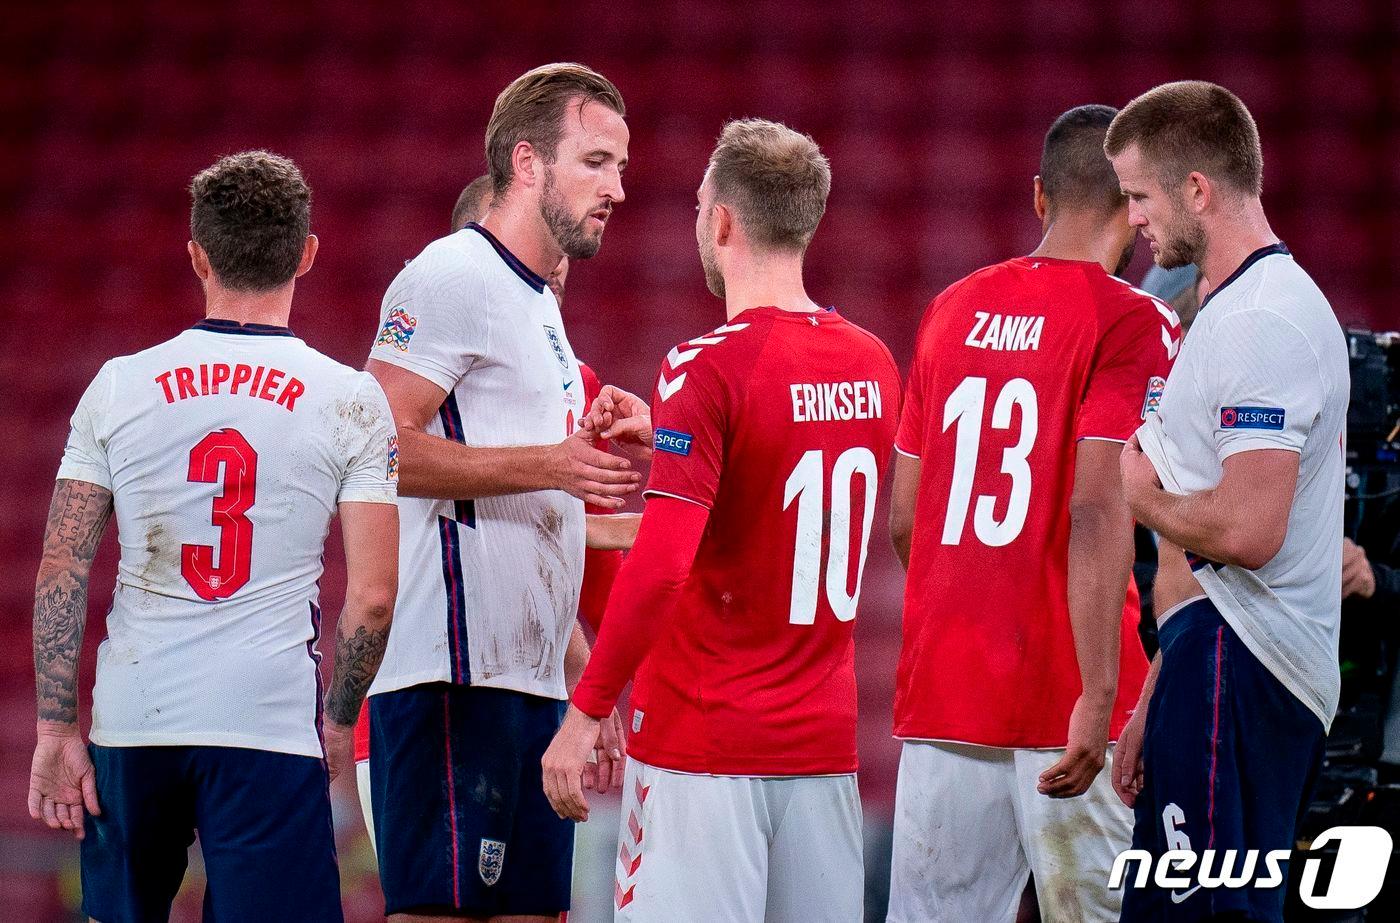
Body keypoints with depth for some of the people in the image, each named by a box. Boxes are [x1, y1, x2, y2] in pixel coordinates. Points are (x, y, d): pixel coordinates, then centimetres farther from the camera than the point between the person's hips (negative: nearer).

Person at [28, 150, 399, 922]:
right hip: (270, 722, -3)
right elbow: (371, 597, -4)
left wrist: (56, 730, 6)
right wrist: (337, 720, 11)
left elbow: (61, 574, 2)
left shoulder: (118, 386, 4)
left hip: (133, 715, 3)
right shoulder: (350, 402, -1)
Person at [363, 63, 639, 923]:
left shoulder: (538, 306, 23)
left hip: (533, 686, 10)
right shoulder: (452, 278, -6)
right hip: (456, 683, -10)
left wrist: (590, 685, 22)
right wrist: (549, 465, -18)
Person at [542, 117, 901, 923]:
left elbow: (659, 567, -21)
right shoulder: (872, 365, 7)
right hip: (824, 739, 7)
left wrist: (585, 714, -16)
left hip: (702, 745, -7)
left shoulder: (709, 368, -13)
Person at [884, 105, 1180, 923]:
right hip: (1062, 701, -6)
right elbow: (1098, 509, -18)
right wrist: (1099, 694, -21)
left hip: (940, 694, 6)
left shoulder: (953, 310, 12)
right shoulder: (1134, 324, -7)